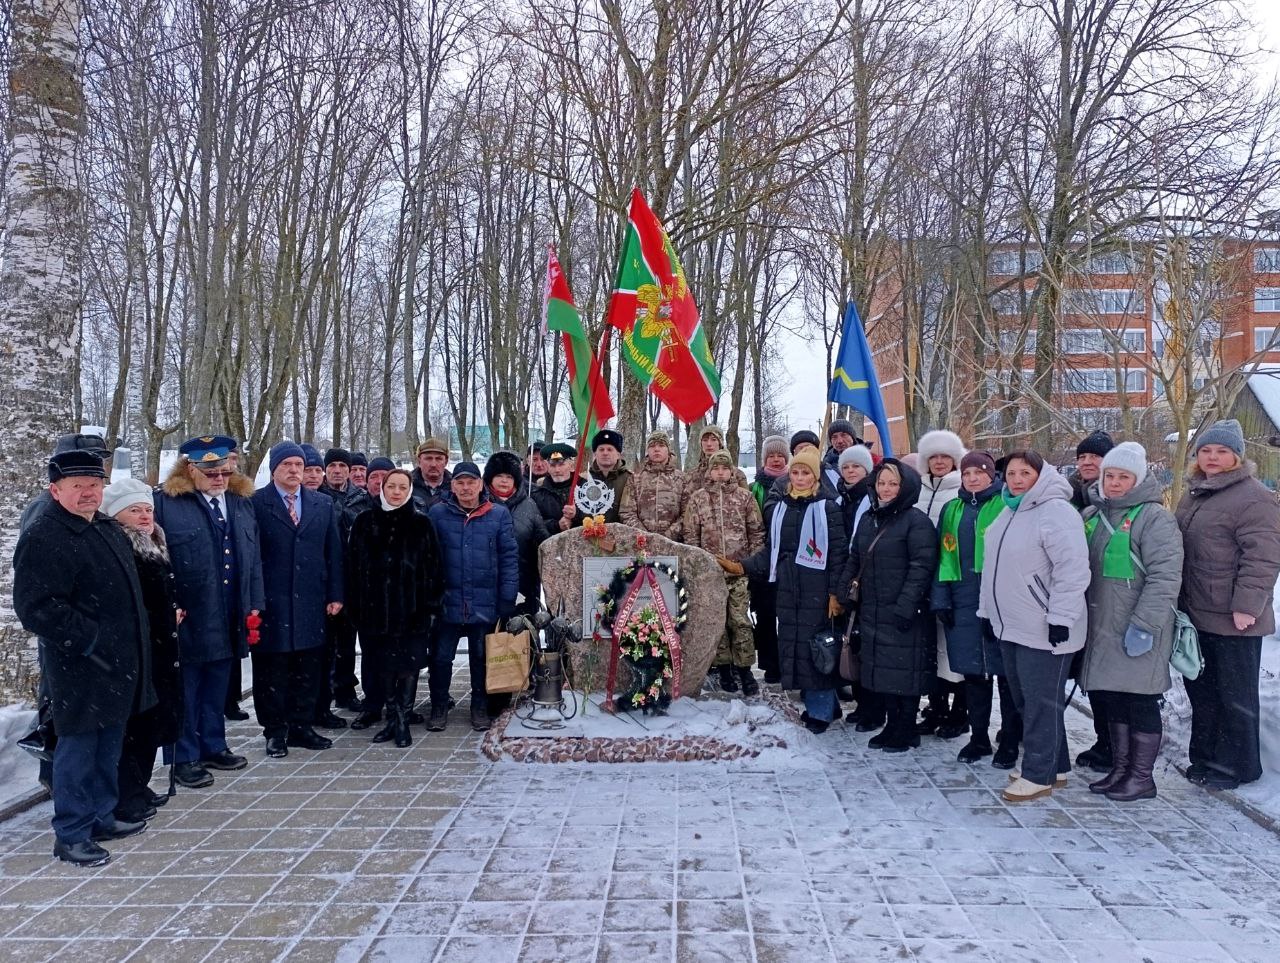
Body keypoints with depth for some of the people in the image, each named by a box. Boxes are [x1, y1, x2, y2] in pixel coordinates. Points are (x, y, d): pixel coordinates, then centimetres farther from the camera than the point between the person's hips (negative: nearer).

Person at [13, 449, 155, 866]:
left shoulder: (108, 528, 12)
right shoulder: (43, 538, -16)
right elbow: (36, 608, -22)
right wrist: (89, 640, -21)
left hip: (117, 664, 9)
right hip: (81, 669, -9)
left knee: (109, 746, 18)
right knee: (78, 748, 1)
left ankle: (101, 818, 32)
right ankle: (70, 835, 14)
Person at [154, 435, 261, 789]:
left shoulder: (242, 504, 11)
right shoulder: (166, 504, -8)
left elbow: (253, 559, 12)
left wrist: (255, 606, 8)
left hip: (228, 620, 5)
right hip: (187, 617, -5)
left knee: (216, 688, 17)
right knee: (186, 690, 4)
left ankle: (213, 746, 29)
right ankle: (184, 758, 15)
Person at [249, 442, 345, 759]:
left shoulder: (324, 504, 11)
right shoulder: (255, 503, -2)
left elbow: (333, 552, 11)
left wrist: (335, 595, 6)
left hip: (311, 601, 4)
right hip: (271, 602, -4)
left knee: (308, 669, 9)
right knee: (272, 670, 4)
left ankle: (301, 727, 21)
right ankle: (275, 731, 16)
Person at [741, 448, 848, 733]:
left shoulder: (827, 509, -3)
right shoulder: (778, 509, 12)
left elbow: (838, 554, -5)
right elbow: (770, 552, 13)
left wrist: (835, 594, -10)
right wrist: (742, 567, 0)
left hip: (816, 592, -5)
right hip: (787, 592, 5)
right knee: (792, 646, 7)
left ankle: (821, 711, 7)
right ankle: (812, 703, 20)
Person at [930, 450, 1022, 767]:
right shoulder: (952, 510, 14)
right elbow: (944, 556, 14)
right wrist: (940, 597, 6)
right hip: (964, 602, 5)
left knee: (1006, 672, 2)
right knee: (972, 672, 10)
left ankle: (1010, 740, 15)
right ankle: (979, 737, 22)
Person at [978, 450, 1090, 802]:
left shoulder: (1056, 511, -15)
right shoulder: (1007, 514, 15)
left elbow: (1072, 571, -21)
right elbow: (993, 567, 21)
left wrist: (1060, 618, -22)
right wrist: (987, 611, 21)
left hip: (1044, 631, -9)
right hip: (1010, 626, 9)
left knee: (1040, 702, -1)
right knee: (1025, 699, 15)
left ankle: (1039, 775, 8)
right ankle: (1055, 766, 28)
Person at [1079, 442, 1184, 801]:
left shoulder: (1154, 518, -10)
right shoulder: (1091, 516, 12)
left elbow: (1165, 577, -16)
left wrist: (1144, 625, -20)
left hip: (1140, 632, -7)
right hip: (1102, 629, 7)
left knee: (1141, 702, 2)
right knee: (1113, 700, 14)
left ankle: (1142, 777, 13)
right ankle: (1120, 769, 26)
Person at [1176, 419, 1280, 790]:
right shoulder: (1193, 495, 14)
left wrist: (1247, 606, -22)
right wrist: (1180, 602, 19)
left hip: (1233, 620, -8)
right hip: (1197, 614, 8)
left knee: (1236, 696, 5)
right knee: (1201, 690, 17)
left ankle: (1235, 766, 17)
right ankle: (1205, 758, 30)